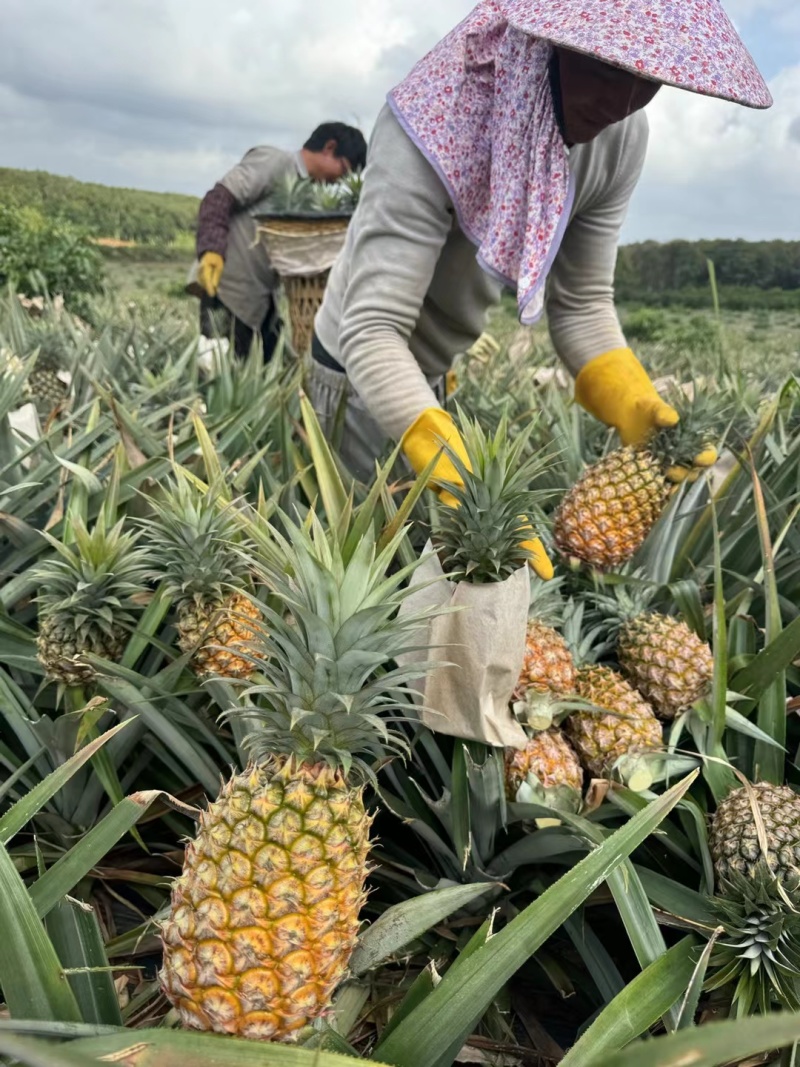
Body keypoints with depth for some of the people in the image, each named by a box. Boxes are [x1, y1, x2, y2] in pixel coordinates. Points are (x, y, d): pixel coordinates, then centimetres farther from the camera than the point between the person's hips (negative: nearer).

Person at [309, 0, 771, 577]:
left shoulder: (622, 139, -13)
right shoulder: (435, 126, -32)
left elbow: (581, 304, -7)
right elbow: (373, 332, -38)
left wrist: (641, 412, -26)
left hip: (440, 372, 6)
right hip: (365, 370, -5)